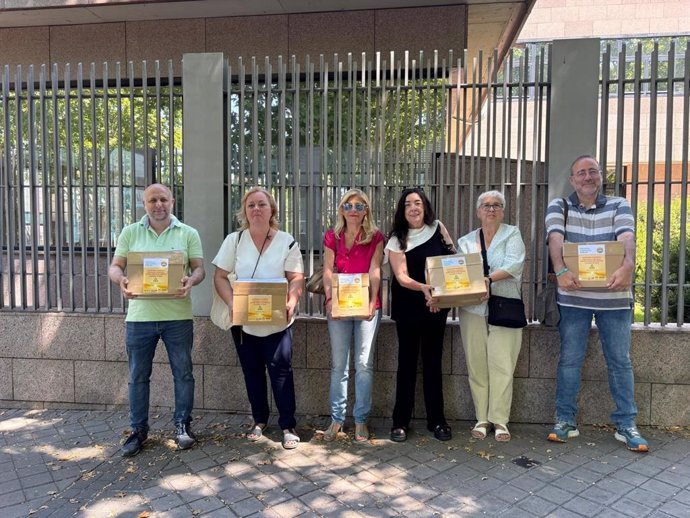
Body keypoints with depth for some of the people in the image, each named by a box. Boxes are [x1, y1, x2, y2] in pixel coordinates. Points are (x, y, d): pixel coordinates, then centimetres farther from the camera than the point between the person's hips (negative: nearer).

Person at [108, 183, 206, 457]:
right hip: (140, 316, 1)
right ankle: (138, 429, 26)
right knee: (138, 376, 10)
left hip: (177, 315, -1)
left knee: (183, 373, 7)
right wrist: (121, 280, -18)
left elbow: (199, 268, 1)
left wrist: (190, 281, -22)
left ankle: (183, 425, 24)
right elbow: (115, 266, 5)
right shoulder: (130, 233, 7)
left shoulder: (188, 234, 4)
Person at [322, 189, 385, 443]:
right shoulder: (332, 237, 9)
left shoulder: (375, 237, 5)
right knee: (338, 364, 5)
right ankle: (336, 418, 17)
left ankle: (361, 420, 11)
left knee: (364, 363, -1)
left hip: (366, 305, -1)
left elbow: (374, 271, -4)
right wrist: (329, 299, -11)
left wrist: (372, 302, -14)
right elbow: (328, 271, 2)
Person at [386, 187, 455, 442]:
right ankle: (400, 421, 15)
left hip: (436, 305, 2)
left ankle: (436, 420, 22)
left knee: (433, 362, 11)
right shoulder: (397, 240, -5)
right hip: (408, 308, -2)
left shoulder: (438, 228, 2)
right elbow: (401, 277, -14)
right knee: (407, 362, 5)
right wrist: (423, 288, -31)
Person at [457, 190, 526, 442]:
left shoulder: (512, 234, 7)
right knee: (476, 365, 3)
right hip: (472, 310, 2)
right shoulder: (465, 241, 15)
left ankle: (499, 419, 6)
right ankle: (482, 418, 14)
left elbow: (514, 264, -9)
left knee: (502, 365, -5)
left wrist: (489, 278, -23)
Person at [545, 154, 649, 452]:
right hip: (573, 296, -1)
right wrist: (560, 270, -32)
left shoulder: (619, 205, 6)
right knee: (569, 360, 6)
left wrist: (627, 266, -34)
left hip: (614, 296, 1)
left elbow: (627, 238, -12)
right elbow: (556, 240, -13)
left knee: (620, 361, 9)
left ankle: (626, 425, 21)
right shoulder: (559, 207, 4)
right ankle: (565, 420, 18)